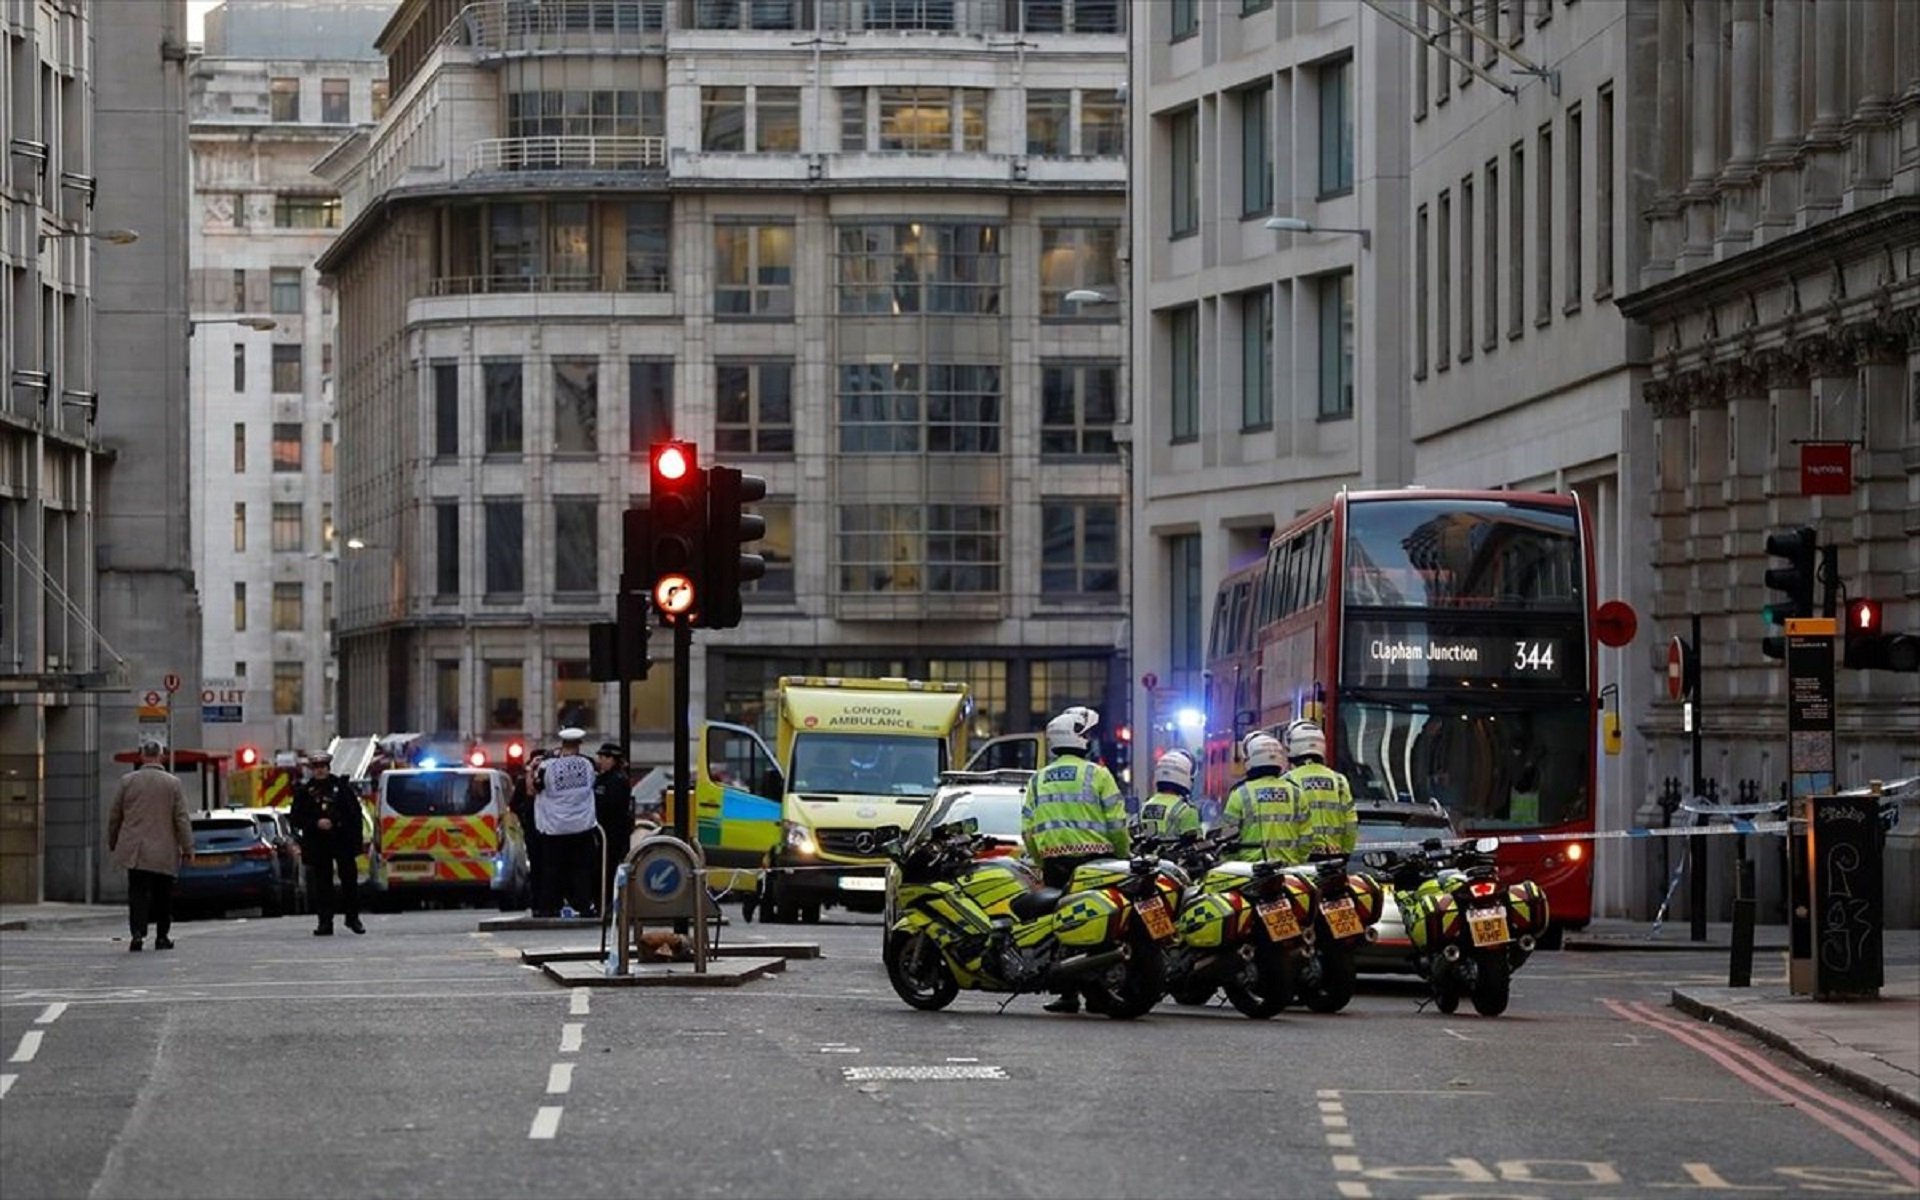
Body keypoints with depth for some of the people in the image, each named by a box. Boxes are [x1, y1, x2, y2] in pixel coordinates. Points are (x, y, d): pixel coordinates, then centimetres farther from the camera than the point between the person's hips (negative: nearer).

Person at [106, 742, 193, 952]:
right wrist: (187, 848, -1)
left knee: (138, 893, -2)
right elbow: (182, 818, -5)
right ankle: (162, 936, 15)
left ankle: (137, 932, -19)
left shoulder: (127, 781, 0)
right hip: (165, 852, 0)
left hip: (135, 850, 0)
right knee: (163, 895, 11)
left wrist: (112, 843, 19)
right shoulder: (172, 783, -4)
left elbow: (114, 816, 6)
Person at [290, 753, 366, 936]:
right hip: (317, 843, 0)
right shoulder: (304, 792, 4)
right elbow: (296, 818, 2)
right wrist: (316, 824, -13)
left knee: (349, 879, 4)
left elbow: (355, 811, 4)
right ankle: (325, 922, 2)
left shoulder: (341, 786, 4)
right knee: (322, 884, 0)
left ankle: (353, 917, 17)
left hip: (343, 841, 0)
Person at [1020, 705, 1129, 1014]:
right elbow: (1117, 824, -4)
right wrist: (1125, 858, 7)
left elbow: (1027, 830, 10)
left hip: (1054, 862, 3)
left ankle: (1069, 993, 0)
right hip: (1094, 859, -3)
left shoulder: (1038, 780, 12)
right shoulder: (1097, 775, -1)